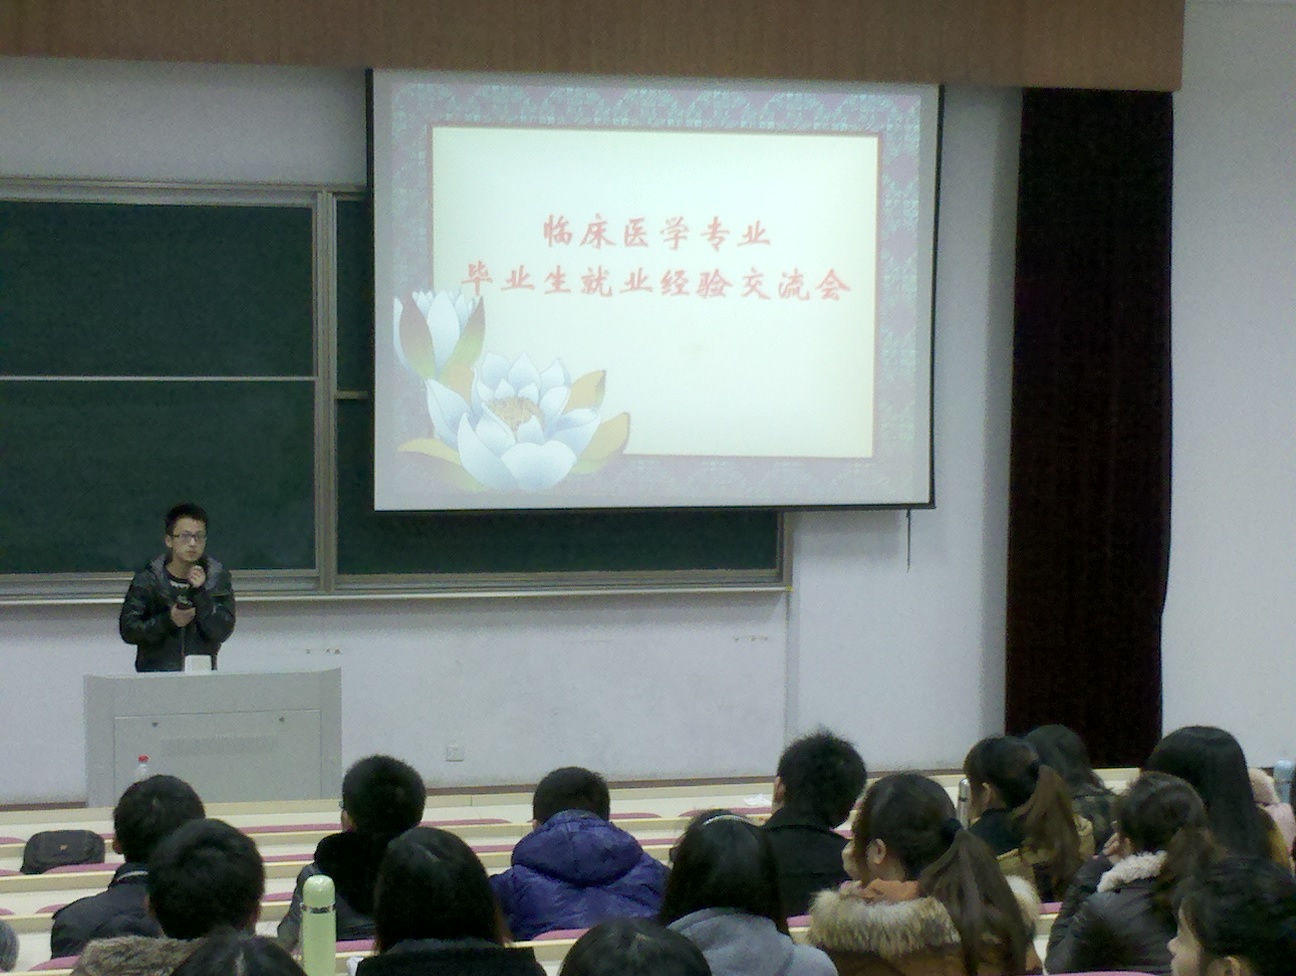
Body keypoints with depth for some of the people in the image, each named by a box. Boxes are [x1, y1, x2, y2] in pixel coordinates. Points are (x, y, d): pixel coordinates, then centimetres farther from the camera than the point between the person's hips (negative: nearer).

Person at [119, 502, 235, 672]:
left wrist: (200, 593, -13)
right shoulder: (148, 579, 2)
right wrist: (168, 620, -14)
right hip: (155, 672, -1)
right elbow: (128, 630, -2)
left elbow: (223, 633, -3)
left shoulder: (218, 577, 5)